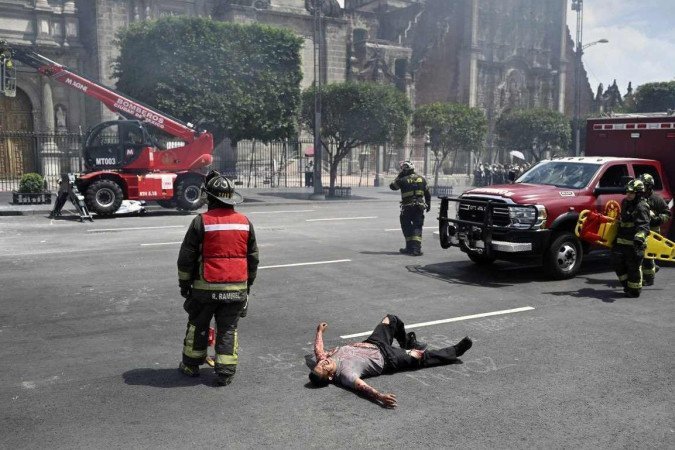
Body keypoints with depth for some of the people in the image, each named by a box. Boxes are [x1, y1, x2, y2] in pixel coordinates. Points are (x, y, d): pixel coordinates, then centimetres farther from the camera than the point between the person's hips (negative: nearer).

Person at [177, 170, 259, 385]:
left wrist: (184, 283, 8)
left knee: (198, 325, 16)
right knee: (228, 329, 10)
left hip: (206, 287, -2)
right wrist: (248, 284, 22)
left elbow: (186, 257, -5)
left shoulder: (201, 221, -9)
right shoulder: (245, 222, 4)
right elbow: (253, 258, 11)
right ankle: (225, 372, 10)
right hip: (237, 287, 3)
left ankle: (191, 364, 29)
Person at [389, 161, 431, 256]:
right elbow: (427, 193, 13)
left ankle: (410, 247, 14)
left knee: (406, 226, 12)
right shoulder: (421, 179, 7)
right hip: (419, 207, 3)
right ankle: (416, 248, -8)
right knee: (417, 227, 3)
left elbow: (392, 186, 8)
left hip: (407, 207, -3)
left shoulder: (403, 180, -7)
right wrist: (428, 204, 23)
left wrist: (398, 176, 12)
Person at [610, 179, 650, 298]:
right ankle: (627, 284, 25)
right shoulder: (625, 203, 14)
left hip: (634, 243, -8)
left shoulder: (641, 207, -14)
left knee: (633, 267, 0)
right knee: (617, 262, 9)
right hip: (621, 241, 8)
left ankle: (635, 290, 14)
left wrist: (640, 237, -44)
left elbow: (644, 225, -26)